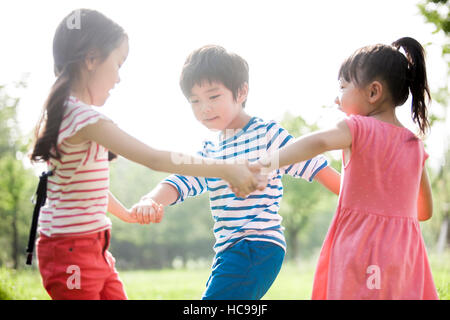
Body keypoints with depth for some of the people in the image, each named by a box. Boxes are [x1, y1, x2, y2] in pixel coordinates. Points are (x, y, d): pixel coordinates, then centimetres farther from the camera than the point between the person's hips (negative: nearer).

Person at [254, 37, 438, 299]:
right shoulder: (415, 144, 11)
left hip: (361, 249, -6)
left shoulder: (359, 128, -5)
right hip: (406, 254, 6)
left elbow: (320, 142, -27)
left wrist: (270, 162, -34)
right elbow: (426, 211, 17)